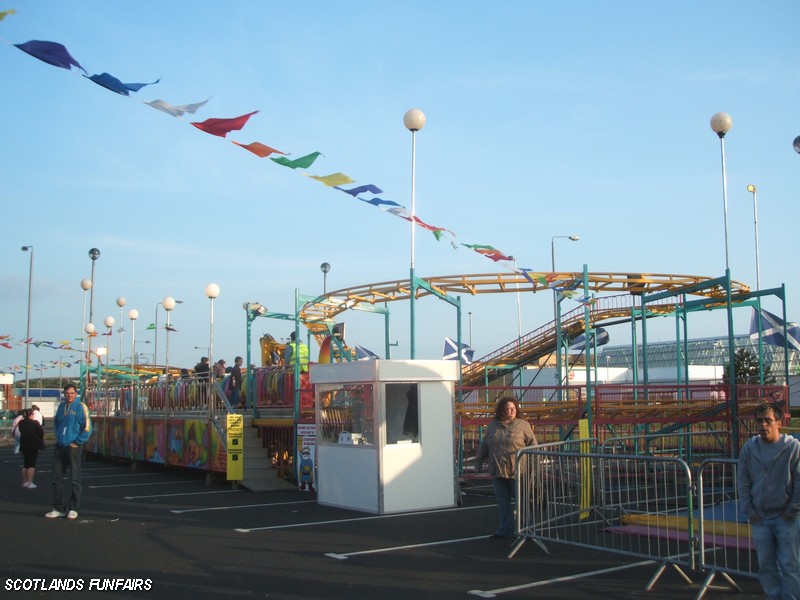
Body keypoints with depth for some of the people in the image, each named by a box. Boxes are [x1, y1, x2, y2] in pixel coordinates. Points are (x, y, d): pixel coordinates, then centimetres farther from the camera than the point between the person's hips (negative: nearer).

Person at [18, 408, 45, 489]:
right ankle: (30, 482, -6)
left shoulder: (21, 423, 3)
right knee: (32, 464, -2)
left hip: (24, 446, 6)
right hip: (34, 446, -6)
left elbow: (21, 433, 10)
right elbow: (41, 433, -10)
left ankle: (25, 482, 22)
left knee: (25, 464, 16)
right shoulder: (35, 423, -15)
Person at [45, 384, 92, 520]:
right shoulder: (62, 406, 9)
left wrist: (77, 442, -12)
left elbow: (87, 428, -12)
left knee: (75, 479, 1)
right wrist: (58, 436, 14)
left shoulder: (80, 407, -9)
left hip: (73, 447, -6)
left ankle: (73, 508, 10)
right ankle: (59, 508, 17)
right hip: (60, 447, 6)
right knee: (57, 478, 8)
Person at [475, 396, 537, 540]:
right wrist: (479, 461, 19)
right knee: (503, 501, 8)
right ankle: (505, 531, 16)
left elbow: (532, 443, 0)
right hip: (498, 471, 4)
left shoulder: (523, 424, -1)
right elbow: (484, 445, 18)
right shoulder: (493, 425, 10)